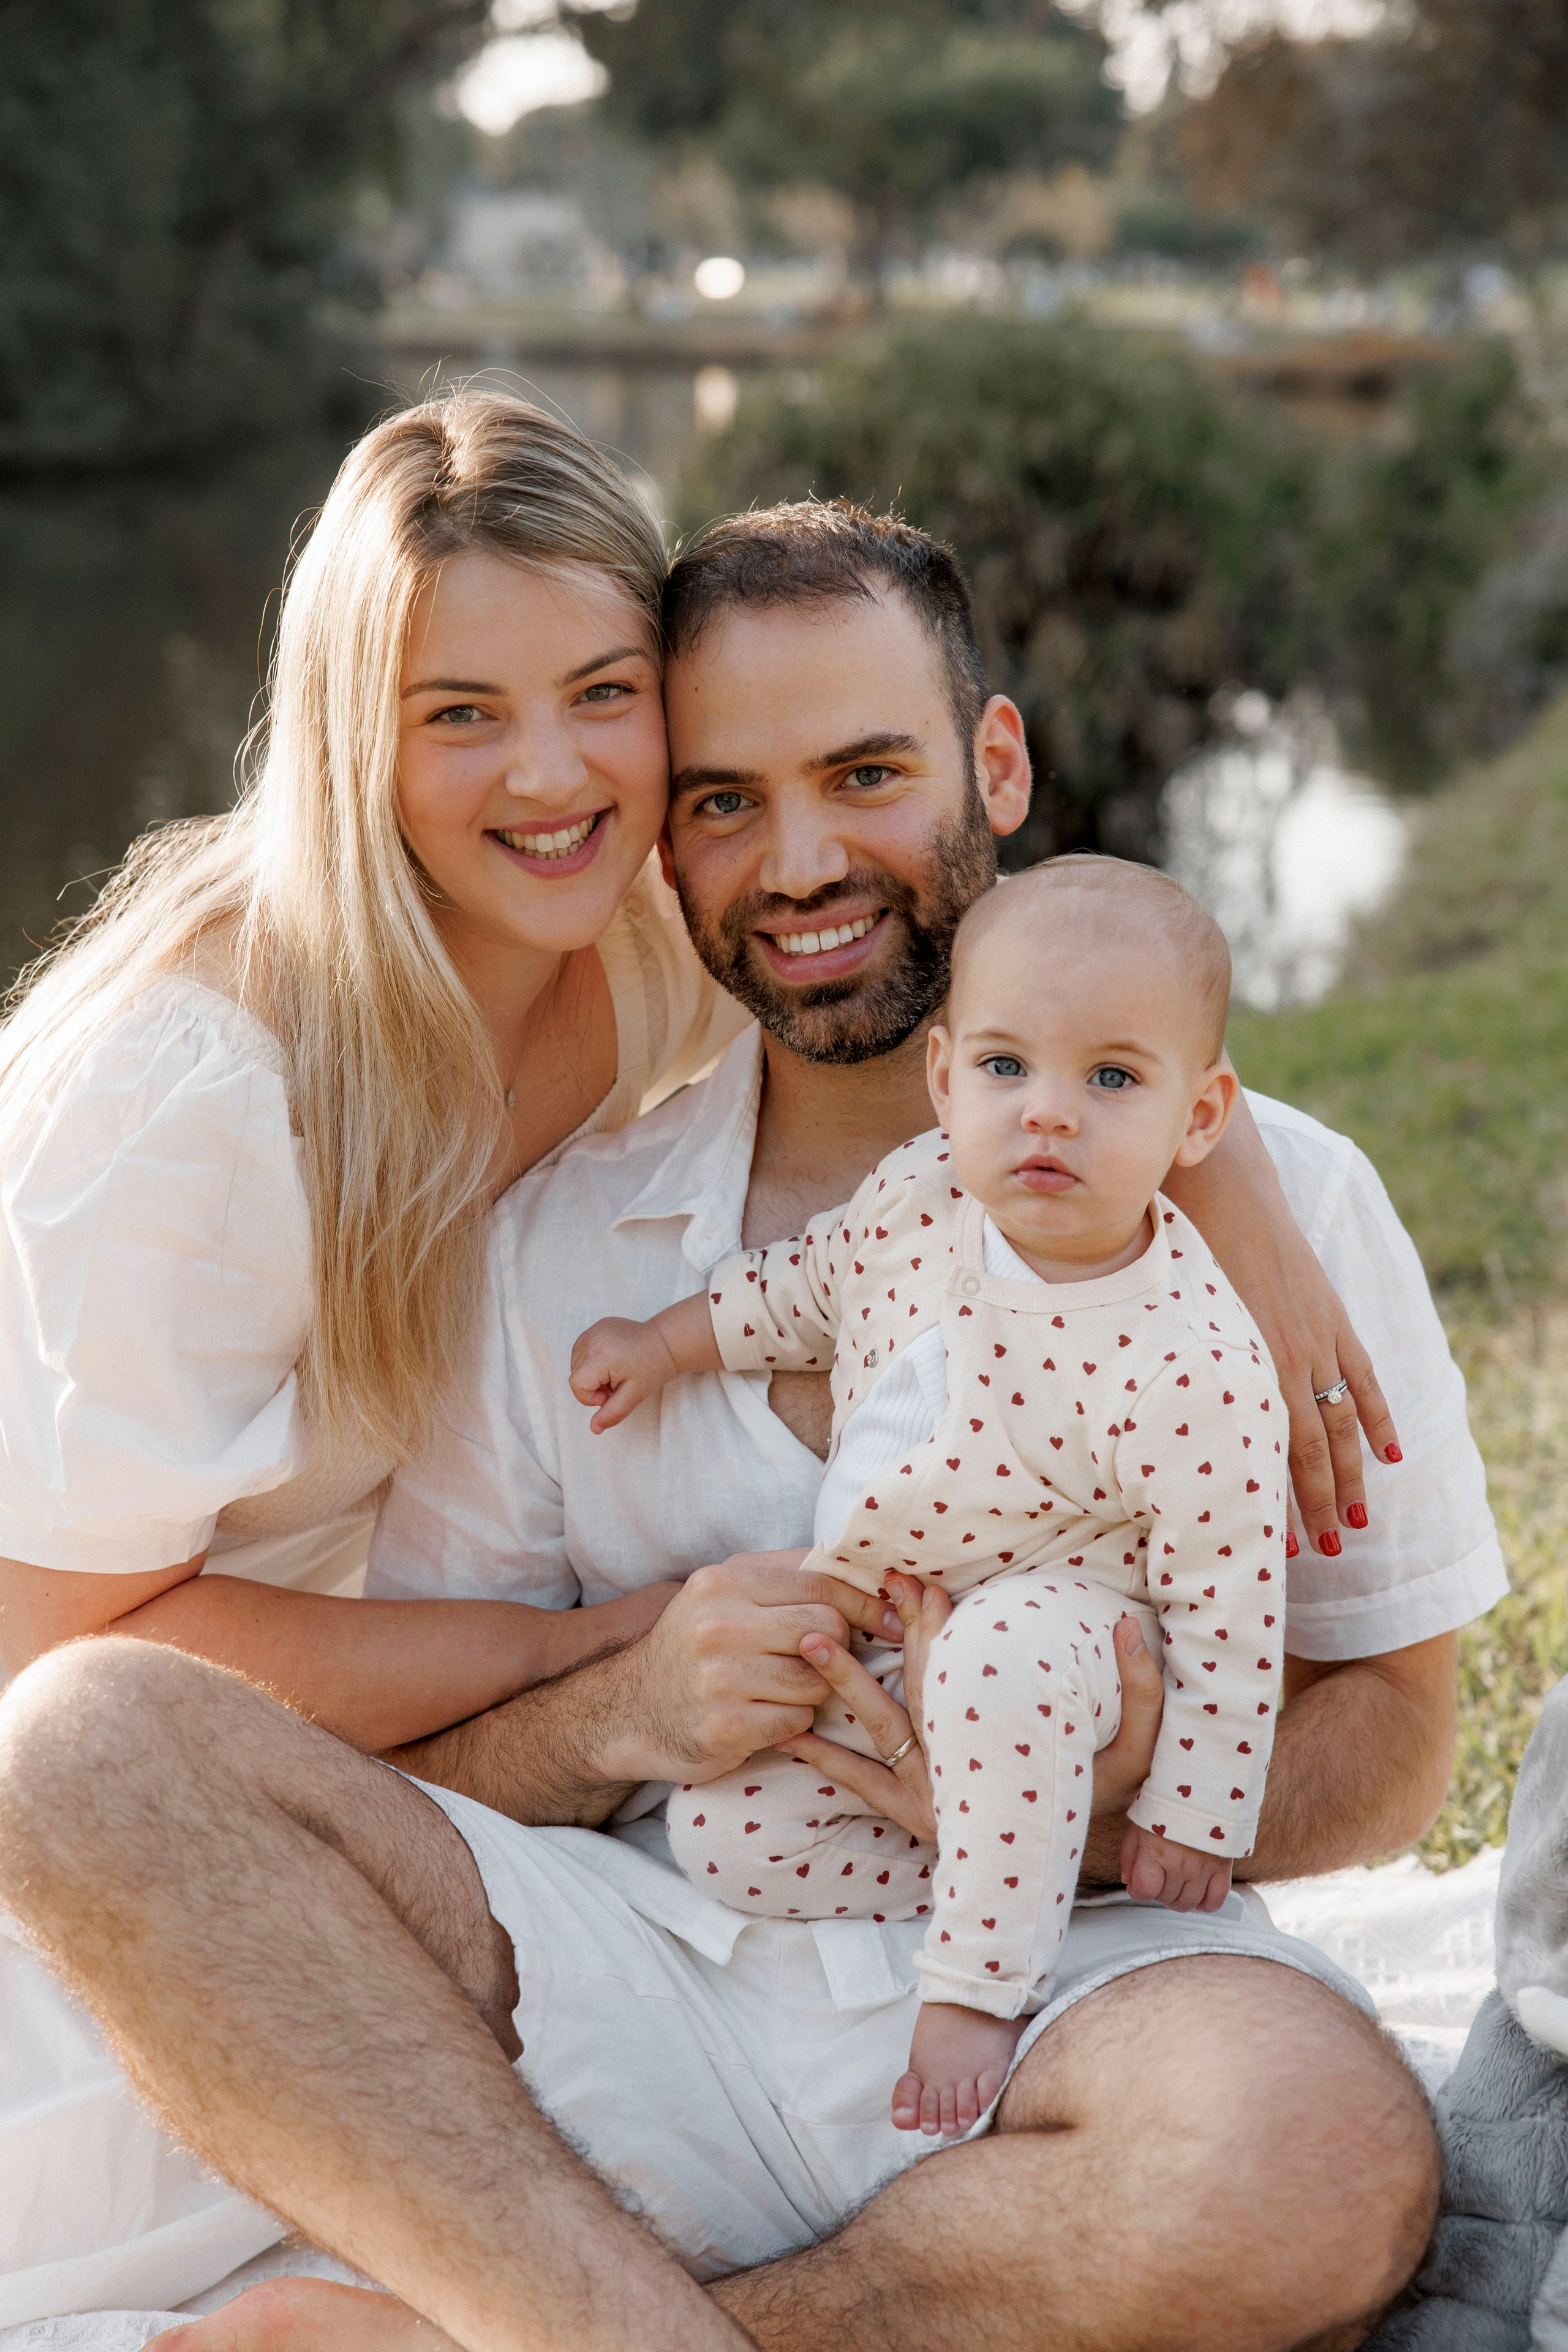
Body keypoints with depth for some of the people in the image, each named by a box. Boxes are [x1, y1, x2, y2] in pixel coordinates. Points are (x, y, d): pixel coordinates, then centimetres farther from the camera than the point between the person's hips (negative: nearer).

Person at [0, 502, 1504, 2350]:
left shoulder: (1273, 1200, 3)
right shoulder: (557, 1239, 10)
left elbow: (1390, 1743, 5)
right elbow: (405, 1767, 11)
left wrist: (1085, 1801, -15)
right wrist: (628, 1714, -12)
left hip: (1065, 1985, -1)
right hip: (654, 1973, 2)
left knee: (1321, 2153, -38)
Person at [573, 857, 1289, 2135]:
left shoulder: (1192, 1367, -28)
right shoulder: (916, 1196, -12)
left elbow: (1227, 1610, -21)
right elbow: (803, 1289, 13)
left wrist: (1192, 1817, -16)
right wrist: (665, 1343, 11)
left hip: (1061, 1627, -6)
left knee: (1007, 1655, -40)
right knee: (720, 1830, -8)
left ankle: (981, 1977, -23)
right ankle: (1021, 1874, -1)